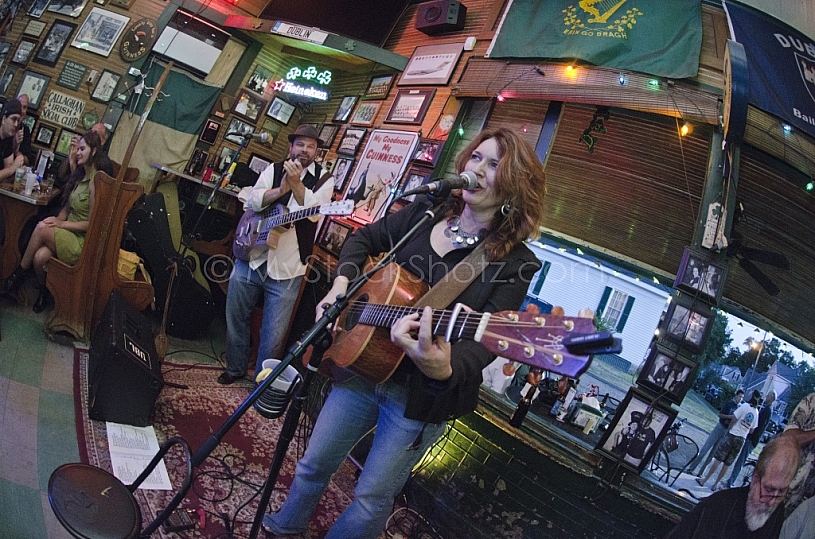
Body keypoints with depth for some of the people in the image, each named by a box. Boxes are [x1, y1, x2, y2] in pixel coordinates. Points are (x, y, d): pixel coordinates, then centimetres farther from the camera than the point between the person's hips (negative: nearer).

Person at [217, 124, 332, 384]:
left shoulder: (324, 181, 1)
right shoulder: (273, 169, 8)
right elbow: (251, 200, -5)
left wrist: (296, 183, -26)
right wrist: (281, 189, -21)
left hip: (286, 270, -3)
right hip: (250, 258, 3)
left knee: (273, 336, 1)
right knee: (235, 318, 14)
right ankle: (235, 368, 35)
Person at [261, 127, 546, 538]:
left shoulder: (514, 264, -15)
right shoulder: (422, 215, 0)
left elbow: (483, 340, -25)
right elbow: (364, 238, 15)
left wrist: (444, 369, -47)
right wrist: (341, 284, -2)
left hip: (421, 397, -5)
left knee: (371, 500, 11)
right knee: (314, 464, 22)